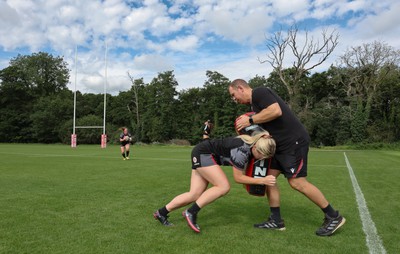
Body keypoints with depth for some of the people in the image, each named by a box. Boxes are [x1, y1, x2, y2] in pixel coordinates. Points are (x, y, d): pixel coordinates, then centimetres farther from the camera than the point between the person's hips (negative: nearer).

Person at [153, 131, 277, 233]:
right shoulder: (241, 151, -30)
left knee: (195, 195, 4)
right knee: (224, 187, -18)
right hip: (202, 153, -9)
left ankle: (161, 213, 14)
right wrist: (262, 181, -23)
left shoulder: (254, 143, -4)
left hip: (203, 154, 9)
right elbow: (238, 178, -20)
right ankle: (191, 212, -11)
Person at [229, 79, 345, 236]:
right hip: (281, 145, 10)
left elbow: (276, 111, -27)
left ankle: (334, 217, 9)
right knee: (269, 177, 7)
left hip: (294, 142, -10)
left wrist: (250, 120, -19)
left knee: (297, 182, -8)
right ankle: (276, 221, 15)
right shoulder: (254, 104, 19)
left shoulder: (259, 92, -11)